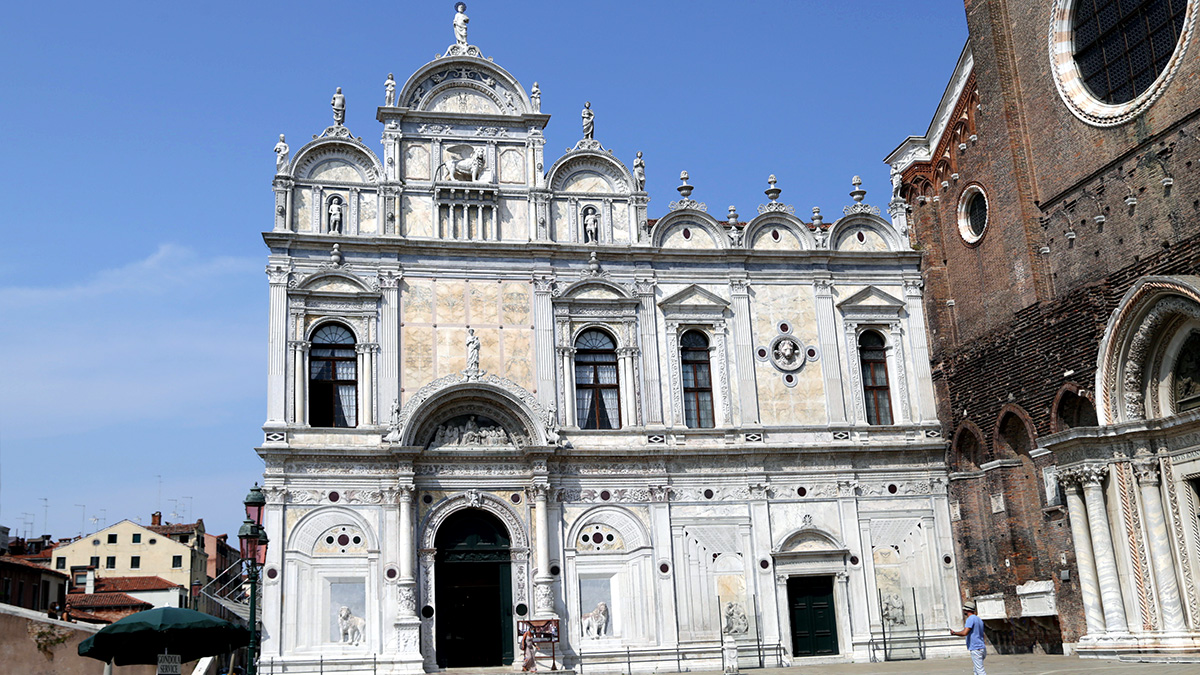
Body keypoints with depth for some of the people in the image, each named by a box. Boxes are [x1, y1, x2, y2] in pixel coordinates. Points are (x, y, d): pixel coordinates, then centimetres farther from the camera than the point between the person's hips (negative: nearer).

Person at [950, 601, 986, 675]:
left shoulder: (970, 619, -12)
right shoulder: (979, 619, 18)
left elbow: (965, 633, -23)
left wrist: (954, 632, -9)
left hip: (975, 649, -10)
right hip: (982, 648, 10)